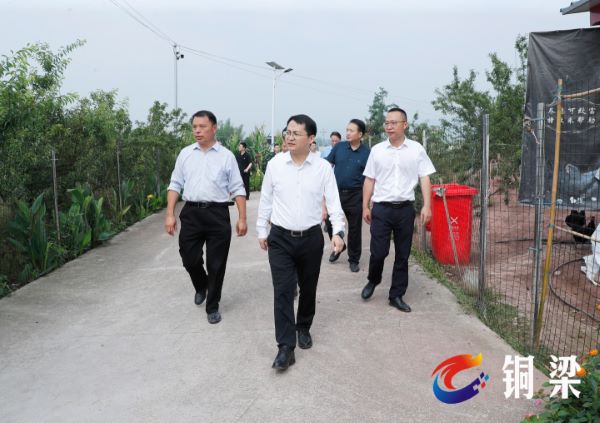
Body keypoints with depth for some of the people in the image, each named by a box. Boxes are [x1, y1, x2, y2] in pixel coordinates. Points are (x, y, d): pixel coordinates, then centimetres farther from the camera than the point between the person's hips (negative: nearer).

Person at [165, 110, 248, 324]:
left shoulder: (226, 156, 1)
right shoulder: (185, 154, 8)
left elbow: (238, 189, 1)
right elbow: (175, 185, 10)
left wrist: (242, 218, -5)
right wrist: (170, 214, 2)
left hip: (217, 214, -2)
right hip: (191, 213, 2)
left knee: (216, 264, 4)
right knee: (189, 259, 7)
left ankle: (212, 307, 23)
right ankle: (201, 287, 41)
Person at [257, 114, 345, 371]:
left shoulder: (323, 167, -5)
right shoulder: (274, 164, -2)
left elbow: (333, 202, -4)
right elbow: (265, 200, 6)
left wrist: (338, 231, -16)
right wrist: (262, 231, 8)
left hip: (311, 239, 0)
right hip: (280, 238, 0)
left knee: (308, 289, 14)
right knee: (282, 291, -5)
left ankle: (303, 328, 38)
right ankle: (286, 347, 2)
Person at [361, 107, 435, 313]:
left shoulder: (416, 149, 1)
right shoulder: (377, 150, 3)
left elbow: (424, 178, 1)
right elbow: (369, 180, 7)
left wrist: (427, 205, -9)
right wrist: (365, 207, 4)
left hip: (405, 209, 1)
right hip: (381, 208, 0)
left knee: (402, 255, 8)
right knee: (378, 252, -1)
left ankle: (397, 295, 21)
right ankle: (373, 280, 29)